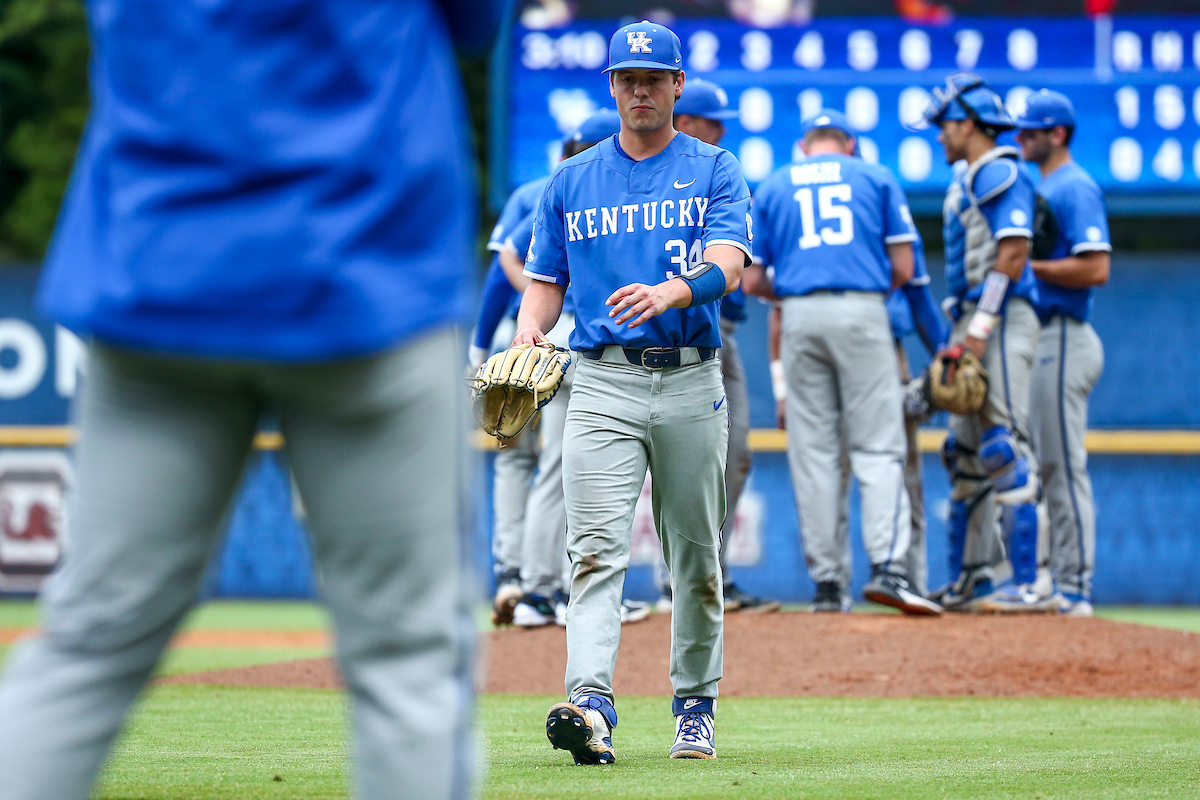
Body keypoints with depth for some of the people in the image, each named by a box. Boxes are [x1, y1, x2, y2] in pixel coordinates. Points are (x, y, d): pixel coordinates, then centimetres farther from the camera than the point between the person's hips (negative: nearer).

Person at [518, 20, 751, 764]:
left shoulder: (715, 171, 4)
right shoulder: (572, 182, 12)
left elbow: (727, 263, -12)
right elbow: (547, 281, 14)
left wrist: (667, 292, -32)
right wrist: (528, 331, -9)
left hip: (692, 380, 0)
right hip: (603, 382, 0)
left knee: (696, 556, 8)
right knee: (597, 549, -14)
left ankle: (695, 708, 21)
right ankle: (591, 707, -27)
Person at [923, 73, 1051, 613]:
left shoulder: (1001, 173, -9)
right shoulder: (967, 181, 21)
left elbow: (1013, 254, -18)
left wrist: (980, 328, -22)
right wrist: (958, 337, 17)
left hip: (1003, 320, -11)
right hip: (974, 324, 11)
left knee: (1005, 448, -15)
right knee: (966, 455, 11)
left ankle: (1026, 585, -18)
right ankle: (969, 582, 16)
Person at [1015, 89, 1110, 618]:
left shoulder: (1075, 188, -11)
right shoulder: (1038, 188, 19)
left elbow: (1095, 269, -20)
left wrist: (1028, 267, -17)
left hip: (1063, 339, -10)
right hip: (1034, 337, 10)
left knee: (1064, 465, -9)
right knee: (1033, 466, 11)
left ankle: (1075, 589, -8)